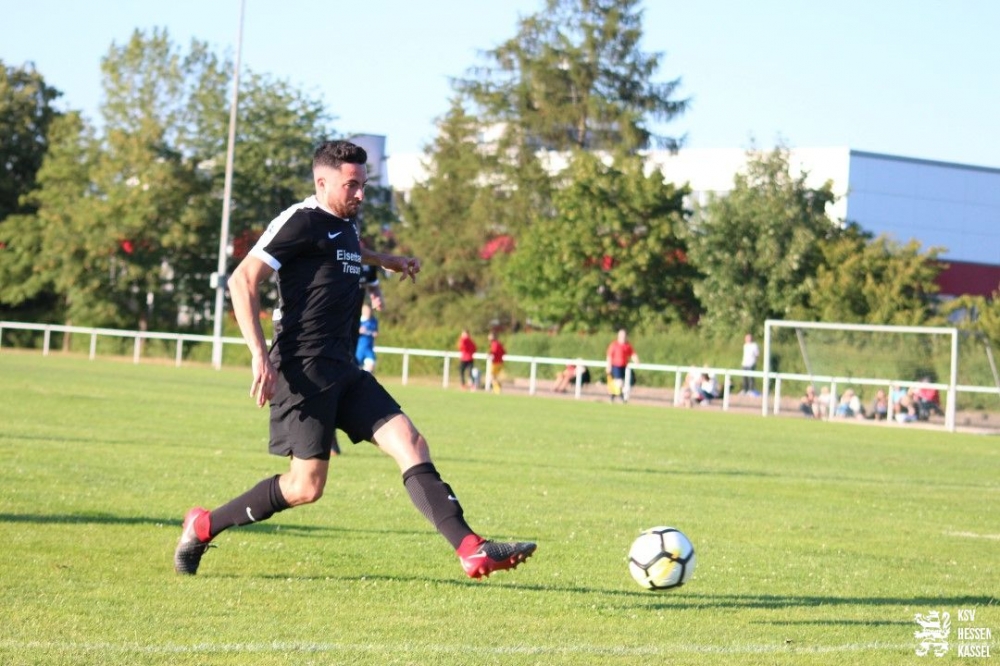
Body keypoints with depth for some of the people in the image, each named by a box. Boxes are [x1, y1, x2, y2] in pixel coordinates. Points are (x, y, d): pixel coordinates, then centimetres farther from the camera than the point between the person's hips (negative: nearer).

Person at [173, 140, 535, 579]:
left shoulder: (344, 226, 19)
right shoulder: (302, 221, -8)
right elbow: (242, 280, -16)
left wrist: (384, 260, 53)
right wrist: (259, 355, -23)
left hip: (342, 370, 9)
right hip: (304, 369, -9)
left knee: (410, 444, -6)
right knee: (306, 486, -7)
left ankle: (471, 550, -15)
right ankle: (204, 526, 10)